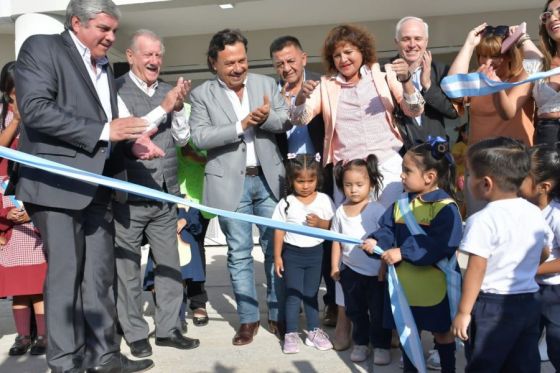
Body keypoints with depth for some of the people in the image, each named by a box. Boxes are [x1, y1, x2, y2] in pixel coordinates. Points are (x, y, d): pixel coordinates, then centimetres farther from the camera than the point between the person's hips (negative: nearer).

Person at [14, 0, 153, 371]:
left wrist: (131, 141, 2)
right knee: (65, 274, -1)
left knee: (100, 275, 9)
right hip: (57, 183, -7)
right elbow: (36, 109, -16)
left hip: (97, 186, 7)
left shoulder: (105, 66, 19)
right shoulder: (41, 48, -2)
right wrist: (103, 131, -19)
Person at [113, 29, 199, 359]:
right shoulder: (117, 90, -7)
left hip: (165, 194, 5)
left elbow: (182, 138, 8)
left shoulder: (169, 91, 8)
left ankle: (168, 328, 23)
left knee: (170, 264, 10)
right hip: (128, 193, -5)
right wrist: (163, 108, -19)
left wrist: (178, 108, -8)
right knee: (128, 266, 6)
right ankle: (136, 333, 20)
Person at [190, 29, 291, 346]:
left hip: (268, 178, 2)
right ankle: (249, 319, 19)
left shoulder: (266, 84, 7)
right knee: (239, 254, 6)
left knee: (276, 248, 8)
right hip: (231, 183, -2)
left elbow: (286, 121, 1)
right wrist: (241, 125, -17)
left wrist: (267, 117, -20)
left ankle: (278, 314, 23)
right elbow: (200, 137, -10)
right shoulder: (202, 94, 0)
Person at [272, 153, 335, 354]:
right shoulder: (286, 203, -7)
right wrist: (277, 256, -4)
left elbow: (332, 226, 0)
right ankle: (291, 334, 14)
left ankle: (314, 331, 26)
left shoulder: (324, 200, -4)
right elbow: (279, 231, -3)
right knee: (293, 295, 4)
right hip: (292, 254, -1)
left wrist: (320, 223, -20)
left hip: (315, 253, 2)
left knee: (311, 294, 14)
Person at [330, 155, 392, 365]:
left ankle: (381, 345, 25)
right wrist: (335, 266, 5)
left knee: (378, 311, 9)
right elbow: (336, 241, 6)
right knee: (355, 310, 17)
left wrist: (384, 268, -12)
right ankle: (361, 343, 33)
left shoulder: (377, 210, -12)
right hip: (350, 271, 4)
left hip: (375, 272, -4)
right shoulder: (341, 211, 0)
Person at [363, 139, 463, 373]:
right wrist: (376, 241, -20)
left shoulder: (446, 207, -19)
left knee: (442, 332, 15)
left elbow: (441, 245, -29)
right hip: (405, 283, 6)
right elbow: (387, 229, 4)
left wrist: (403, 252, -32)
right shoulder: (401, 204, 4)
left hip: (435, 285, -6)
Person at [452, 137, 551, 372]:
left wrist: (463, 312, -14)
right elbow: (543, 254, 19)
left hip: (493, 304, -7)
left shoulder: (483, 220, -19)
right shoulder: (535, 213, 4)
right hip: (530, 300, 7)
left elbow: (476, 269, -21)